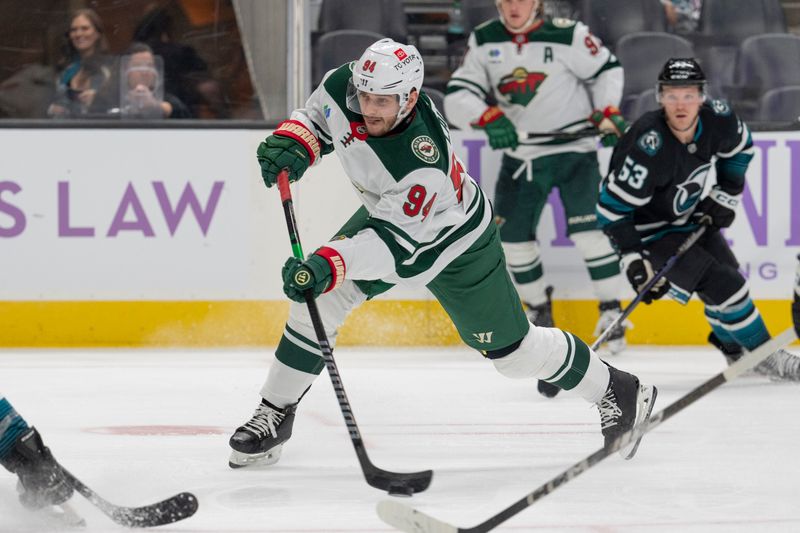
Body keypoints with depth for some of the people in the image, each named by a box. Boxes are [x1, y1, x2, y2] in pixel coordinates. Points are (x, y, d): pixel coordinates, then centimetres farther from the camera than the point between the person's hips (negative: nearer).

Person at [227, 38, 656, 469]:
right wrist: (291, 144, -21)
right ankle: (274, 415, 5)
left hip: (456, 243, -6)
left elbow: (395, 242, -39)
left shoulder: (425, 165, -43)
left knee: (510, 348, 4)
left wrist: (329, 265, -52)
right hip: (384, 213, 6)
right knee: (315, 298, -10)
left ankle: (614, 391, 26)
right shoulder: (342, 87, -24)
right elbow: (316, 117, -1)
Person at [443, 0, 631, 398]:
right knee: (512, 233, 1)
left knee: (587, 227, -15)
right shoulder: (484, 43, -2)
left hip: (573, 147, -4)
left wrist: (607, 112, -9)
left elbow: (606, 69, 3)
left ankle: (611, 310, -3)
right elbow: (458, 97, -9)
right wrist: (487, 118, -27)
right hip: (520, 153, 4)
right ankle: (538, 306, 22)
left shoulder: (568, 36, -12)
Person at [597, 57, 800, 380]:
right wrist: (634, 260, -30)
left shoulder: (717, 120, -17)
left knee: (727, 270, 13)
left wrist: (725, 196, 5)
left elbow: (740, 147, 8)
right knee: (721, 284, -14)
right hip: (650, 229, -7)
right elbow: (613, 205, -29)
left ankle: (734, 349, 39)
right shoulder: (650, 145, -36)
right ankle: (763, 357, 2)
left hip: (689, 215, 7)